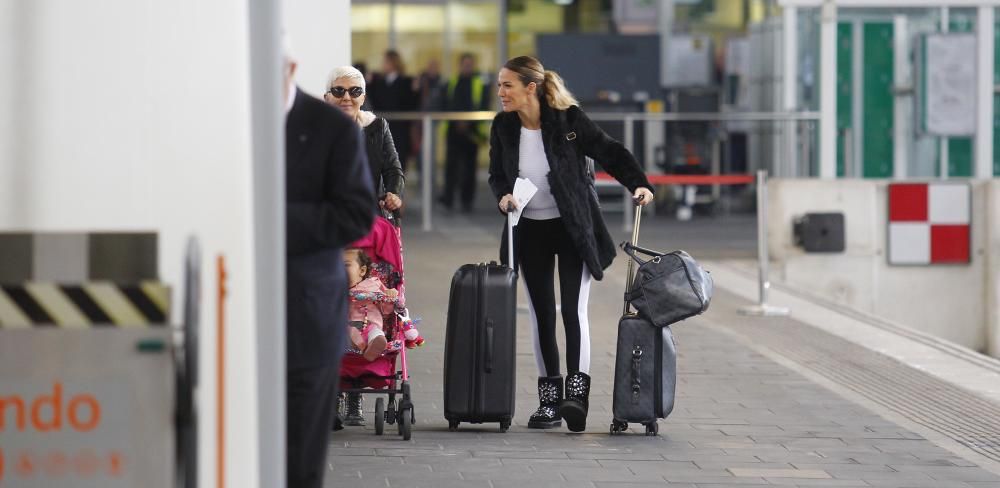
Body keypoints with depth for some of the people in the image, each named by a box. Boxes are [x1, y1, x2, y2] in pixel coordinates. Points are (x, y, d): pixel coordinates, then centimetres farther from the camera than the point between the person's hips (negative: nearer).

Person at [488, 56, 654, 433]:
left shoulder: (568, 120, -14)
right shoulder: (503, 127, -2)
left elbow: (609, 153, -9)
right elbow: (496, 174, 8)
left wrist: (639, 184, -23)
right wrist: (503, 195, -14)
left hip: (572, 229, -4)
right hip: (530, 231, 4)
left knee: (573, 311, -12)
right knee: (541, 315, 6)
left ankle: (577, 393, -18)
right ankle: (549, 398, 12)